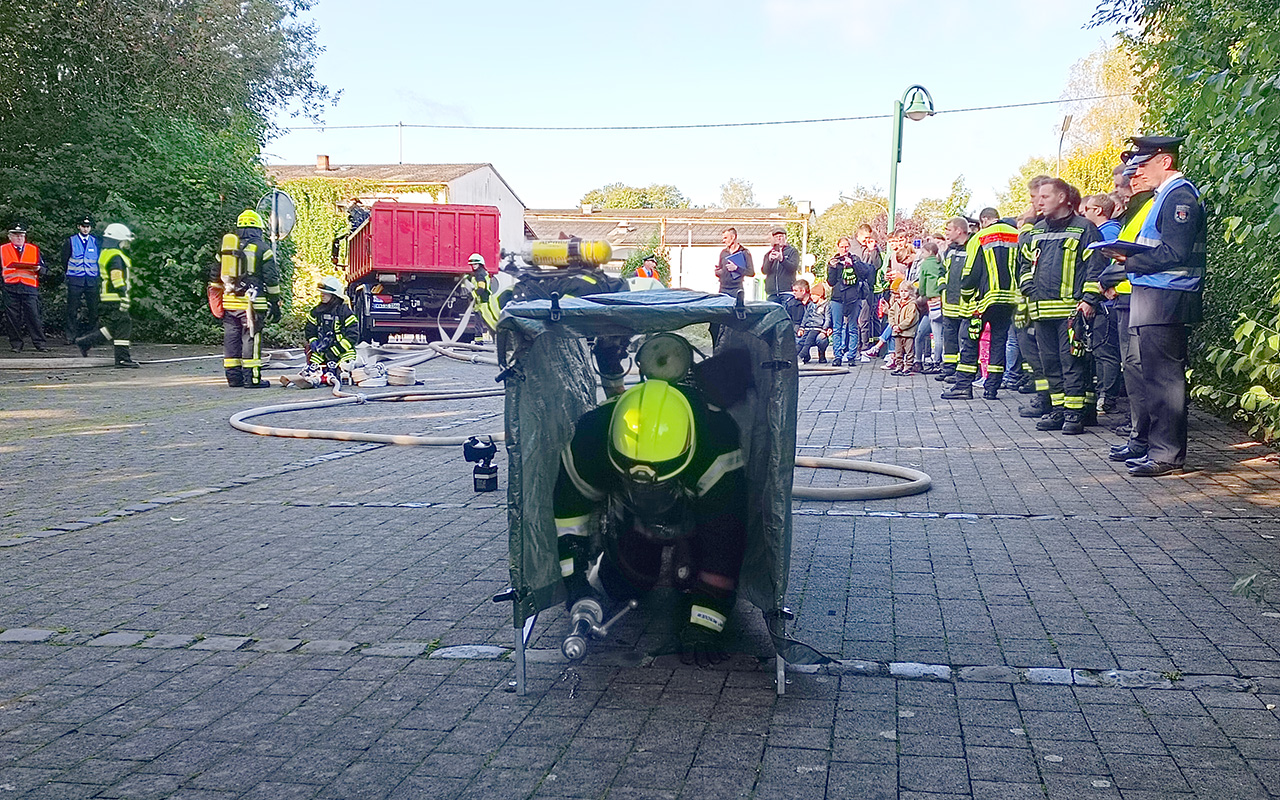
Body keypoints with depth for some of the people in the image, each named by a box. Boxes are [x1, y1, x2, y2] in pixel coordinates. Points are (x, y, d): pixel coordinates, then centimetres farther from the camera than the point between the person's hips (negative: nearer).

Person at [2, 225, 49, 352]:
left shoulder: (34, 249, 14)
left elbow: (43, 269, 13)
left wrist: (38, 269, -8)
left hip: (30, 287, 0)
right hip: (11, 288, 0)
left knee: (34, 316, -4)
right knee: (13, 318, 1)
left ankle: (39, 343, 0)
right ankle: (16, 344, 8)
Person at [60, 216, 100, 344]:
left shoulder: (95, 241, 9)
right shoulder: (70, 241, 4)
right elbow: (64, 259, 10)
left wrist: (95, 273, 10)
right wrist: (71, 273, 10)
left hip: (91, 280, 1)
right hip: (75, 280, -1)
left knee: (92, 309, 0)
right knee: (72, 309, -1)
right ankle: (71, 336, 3)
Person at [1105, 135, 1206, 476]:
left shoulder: (1180, 196, -12)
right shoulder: (1166, 196, 20)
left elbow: (1174, 254, -21)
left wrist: (1130, 259, -13)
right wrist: (1127, 257, 5)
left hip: (1165, 301, -10)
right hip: (1155, 299, 10)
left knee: (1163, 378, -7)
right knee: (1158, 376, 13)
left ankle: (1167, 454, -3)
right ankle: (1160, 448, 19)